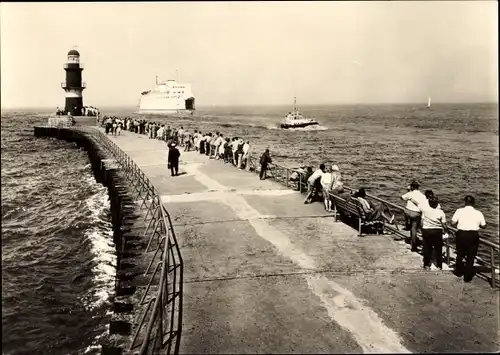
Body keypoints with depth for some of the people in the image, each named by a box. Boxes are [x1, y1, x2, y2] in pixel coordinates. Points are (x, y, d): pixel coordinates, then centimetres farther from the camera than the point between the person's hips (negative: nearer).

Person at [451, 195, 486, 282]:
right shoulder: (478, 213, -1)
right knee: (471, 256, 10)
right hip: (473, 235, 0)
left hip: (462, 234, 0)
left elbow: (453, 223, -7)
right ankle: (468, 277, 14)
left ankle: (459, 272, 37)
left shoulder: (459, 211, -6)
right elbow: (483, 225, 3)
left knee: (460, 254, 21)